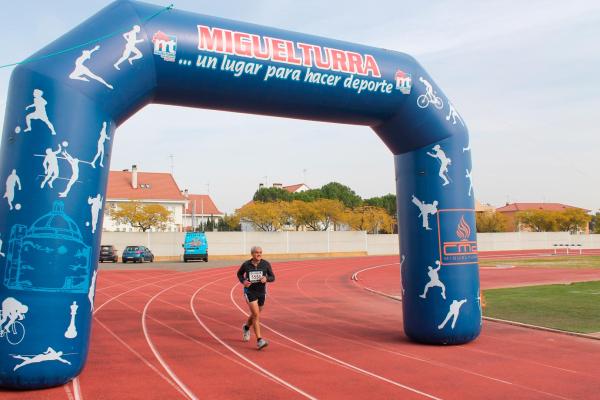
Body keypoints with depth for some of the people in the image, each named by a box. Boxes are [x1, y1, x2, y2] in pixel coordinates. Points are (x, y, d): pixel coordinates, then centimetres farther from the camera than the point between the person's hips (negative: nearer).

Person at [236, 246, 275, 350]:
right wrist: (243, 281, -10)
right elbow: (239, 274, 9)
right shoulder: (246, 264, -9)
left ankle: (246, 327, 52)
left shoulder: (266, 264, -8)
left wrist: (266, 279, -26)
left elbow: (272, 277, -4)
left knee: (255, 315, 20)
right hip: (250, 292, -3)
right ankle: (259, 341, -13)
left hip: (261, 292, 3)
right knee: (256, 315, -16)